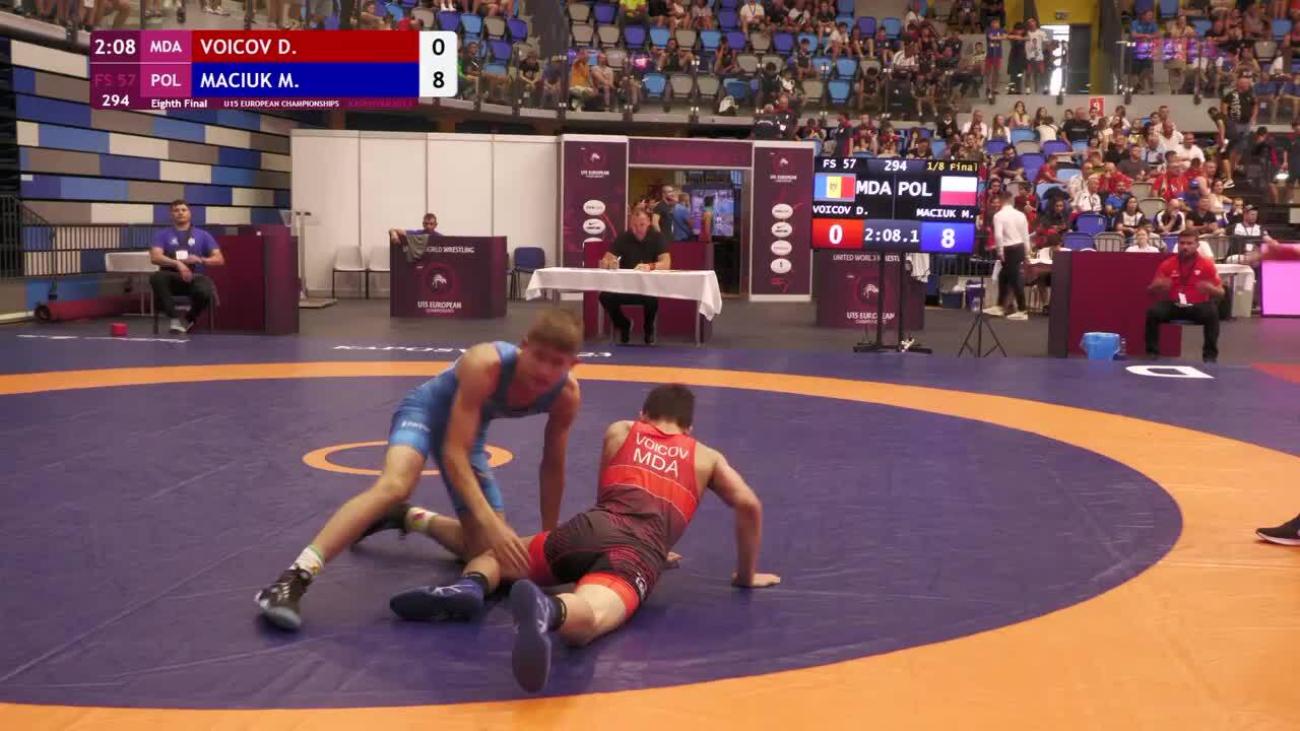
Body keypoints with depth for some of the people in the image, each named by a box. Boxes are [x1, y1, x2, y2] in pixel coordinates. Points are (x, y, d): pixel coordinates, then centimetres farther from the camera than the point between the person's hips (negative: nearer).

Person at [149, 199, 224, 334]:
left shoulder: (203, 235, 13)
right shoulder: (162, 235, 11)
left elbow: (219, 259, 5)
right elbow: (155, 257, -6)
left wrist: (200, 260, -15)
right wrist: (177, 263, -24)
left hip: (195, 277, 0)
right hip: (172, 277, 0)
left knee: (205, 292, -35)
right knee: (156, 277, -35)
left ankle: (189, 319, -1)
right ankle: (174, 319, -25)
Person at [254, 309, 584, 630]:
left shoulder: (566, 394, -24)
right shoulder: (484, 365, -39)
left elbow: (552, 467, -8)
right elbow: (453, 453, -40)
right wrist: (489, 521, -51)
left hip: (467, 428, 6)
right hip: (427, 409, -5)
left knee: (489, 550, 1)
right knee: (394, 485, -38)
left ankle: (408, 518, 26)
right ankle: (295, 577, -39)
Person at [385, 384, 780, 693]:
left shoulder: (619, 432, 35)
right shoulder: (707, 457, 31)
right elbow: (749, 506, 19)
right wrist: (747, 575, 31)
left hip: (590, 528, 2)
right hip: (641, 554, -2)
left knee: (495, 554, 24)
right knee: (588, 616, -32)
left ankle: (469, 587, -14)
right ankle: (550, 610, -71)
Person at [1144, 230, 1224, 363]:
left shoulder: (1207, 264, -1)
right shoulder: (1167, 264, 2)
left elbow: (1220, 292, 1)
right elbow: (1151, 290, 6)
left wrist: (1210, 289, -23)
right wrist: (1158, 286, -19)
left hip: (1198, 306, -1)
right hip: (1173, 306, 1)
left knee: (1212, 313, -32)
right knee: (1153, 312, -27)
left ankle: (1210, 355, -20)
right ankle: (1152, 352, -13)